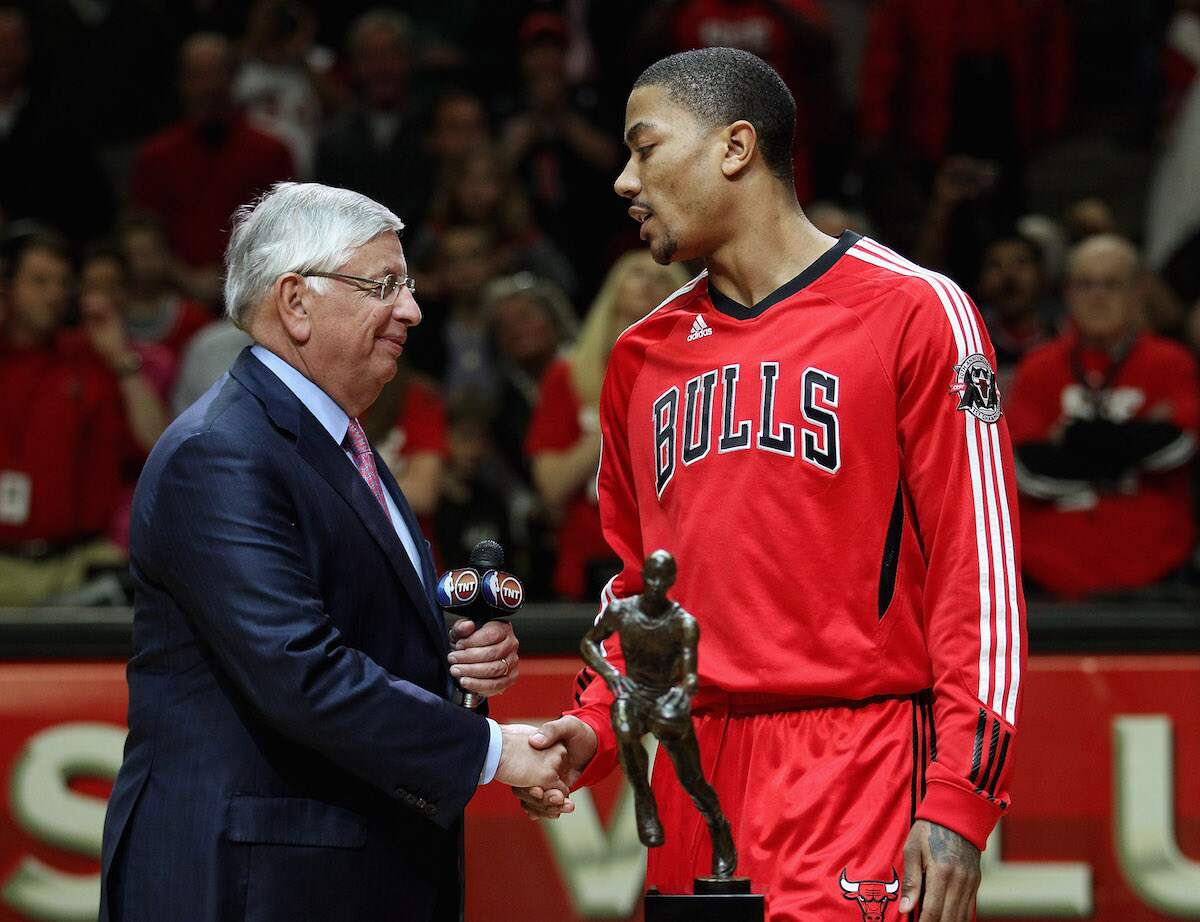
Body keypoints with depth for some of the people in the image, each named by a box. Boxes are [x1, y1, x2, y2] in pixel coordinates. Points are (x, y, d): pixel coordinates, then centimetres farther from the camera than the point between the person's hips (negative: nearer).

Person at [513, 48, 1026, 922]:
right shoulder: (643, 357, 17)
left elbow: (980, 567, -7)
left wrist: (958, 801, -14)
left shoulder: (913, 312, -3)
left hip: (855, 776, -6)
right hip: (690, 773, 6)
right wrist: (593, 728, 7)